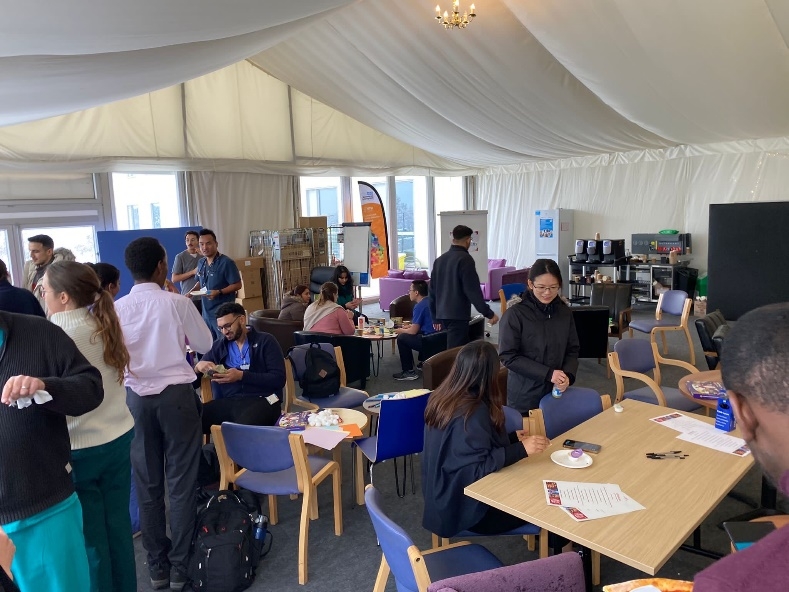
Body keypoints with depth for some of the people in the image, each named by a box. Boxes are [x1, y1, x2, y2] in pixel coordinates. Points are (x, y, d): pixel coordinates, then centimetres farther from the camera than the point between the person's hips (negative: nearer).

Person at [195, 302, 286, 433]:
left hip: (261, 401, -4)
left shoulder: (265, 341, 6)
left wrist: (241, 376, -12)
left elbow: (278, 379, -3)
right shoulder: (218, 346, 19)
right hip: (227, 402, 4)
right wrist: (198, 366, -2)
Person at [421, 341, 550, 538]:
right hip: (462, 506, -9)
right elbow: (479, 467, -27)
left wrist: (512, 438, 14)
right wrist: (521, 450, -26)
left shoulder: (441, 398, -1)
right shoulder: (473, 412, -27)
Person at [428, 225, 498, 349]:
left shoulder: (439, 260, 11)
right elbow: (473, 290, -16)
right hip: (458, 315, -8)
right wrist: (489, 313, -9)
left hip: (442, 314, 8)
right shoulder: (465, 259, -11)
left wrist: (435, 317, 23)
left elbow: (433, 290, 15)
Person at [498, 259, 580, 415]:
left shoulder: (565, 312, 1)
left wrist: (568, 375, -11)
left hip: (557, 393, 4)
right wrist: (548, 373, -18)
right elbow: (508, 356, -14)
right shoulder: (515, 314, -14)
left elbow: (573, 350, 8)